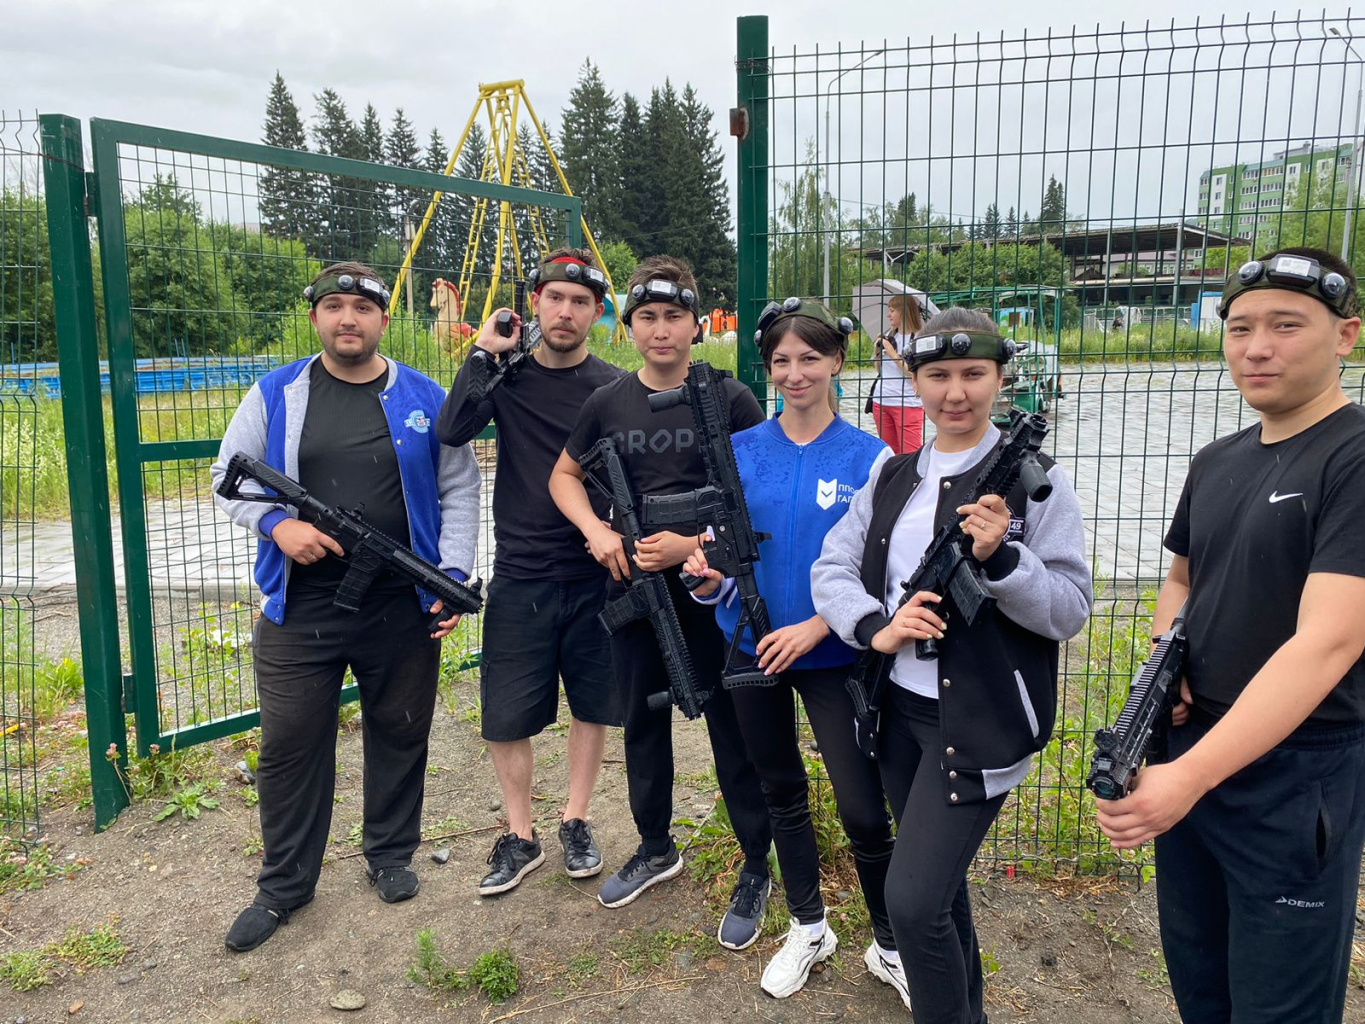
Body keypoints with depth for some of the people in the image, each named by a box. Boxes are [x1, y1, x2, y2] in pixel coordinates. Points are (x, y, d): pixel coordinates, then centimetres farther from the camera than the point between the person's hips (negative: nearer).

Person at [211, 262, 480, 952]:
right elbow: (228, 477, 7)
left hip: (405, 611, 0)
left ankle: (391, 855, 35)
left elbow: (459, 489, 5)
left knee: (400, 735, 12)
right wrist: (274, 524, -12)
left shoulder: (425, 399, 3)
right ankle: (285, 885, 26)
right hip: (299, 610, 0)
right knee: (290, 744, 7)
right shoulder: (276, 395, 3)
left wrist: (454, 571, -5)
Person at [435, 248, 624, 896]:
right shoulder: (508, 375, 0)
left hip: (594, 577, 0)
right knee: (506, 716, 6)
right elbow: (451, 431, -17)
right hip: (520, 578, 0)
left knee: (591, 705, 12)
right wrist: (484, 351, -15)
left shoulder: (614, 388, -1)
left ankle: (575, 823, 33)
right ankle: (519, 837, 26)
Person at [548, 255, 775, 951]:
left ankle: (756, 868, 22)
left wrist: (693, 543, -20)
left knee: (732, 729, 4)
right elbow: (564, 475, 15)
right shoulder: (608, 402, 4)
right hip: (632, 584, 4)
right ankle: (655, 848, 37)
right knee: (642, 722, 17)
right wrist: (597, 531, -4)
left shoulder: (730, 399, -7)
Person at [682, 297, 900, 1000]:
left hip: (834, 653, -3)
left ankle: (890, 947, 24)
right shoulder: (740, 451, 1)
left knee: (864, 811, -2)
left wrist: (815, 626, -20)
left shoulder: (868, 458, -7)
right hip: (753, 646, 3)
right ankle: (808, 928, 38)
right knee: (781, 791, 17)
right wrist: (708, 574, -19)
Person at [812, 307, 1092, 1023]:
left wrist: (1001, 559, -27)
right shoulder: (893, 478, 7)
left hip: (980, 722, -6)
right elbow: (832, 566, 3)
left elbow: (1070, 611, -11)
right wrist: (875, 626, -14)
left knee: (913, 900, -9)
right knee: (938, 886, 22)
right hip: (900, 709, 6)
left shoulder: (1034, 480, -9)